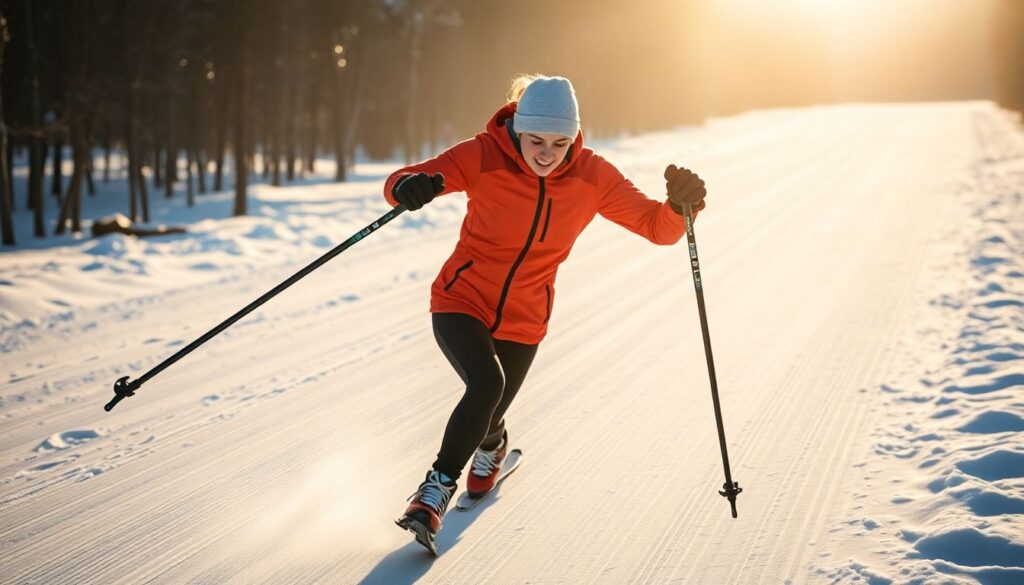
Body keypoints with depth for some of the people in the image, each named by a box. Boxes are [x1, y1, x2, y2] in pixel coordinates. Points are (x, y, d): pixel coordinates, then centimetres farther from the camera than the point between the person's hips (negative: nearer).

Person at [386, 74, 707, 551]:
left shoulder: (592, 177, -12)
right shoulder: (485, 157, -19)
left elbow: (655, 227, -7)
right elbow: (400, 183, -21)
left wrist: (680, 206, -29)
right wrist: (409, 186, -45)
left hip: (522, 322, 3)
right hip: (461, 302, -3)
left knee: (487, 418, 15)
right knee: (487, 384, -28)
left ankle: (490, 445, 54)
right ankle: (437, 488, -8)